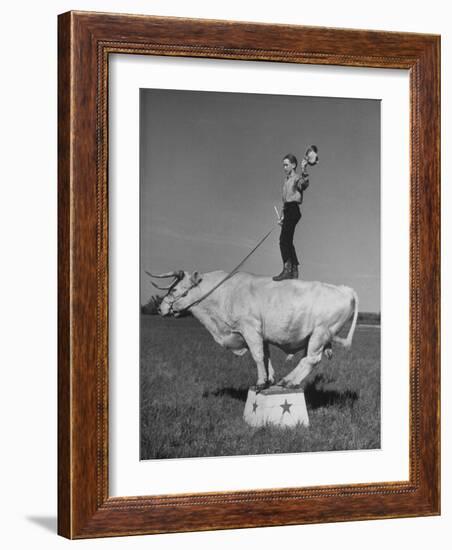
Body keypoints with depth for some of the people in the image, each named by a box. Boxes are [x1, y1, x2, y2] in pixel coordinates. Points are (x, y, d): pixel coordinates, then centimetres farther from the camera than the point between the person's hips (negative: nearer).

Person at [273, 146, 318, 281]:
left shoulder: (298, 178, -4)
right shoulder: (285, 180, 22)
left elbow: (304, 184, -29)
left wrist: (304, 171, -39)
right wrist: (282, 216, 24)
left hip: (294, 210, -9)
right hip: (287, 211, 9)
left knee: (284, 239, -17)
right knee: (288, 241, 9)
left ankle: (287, 269, -18)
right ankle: (294, 270, 15)